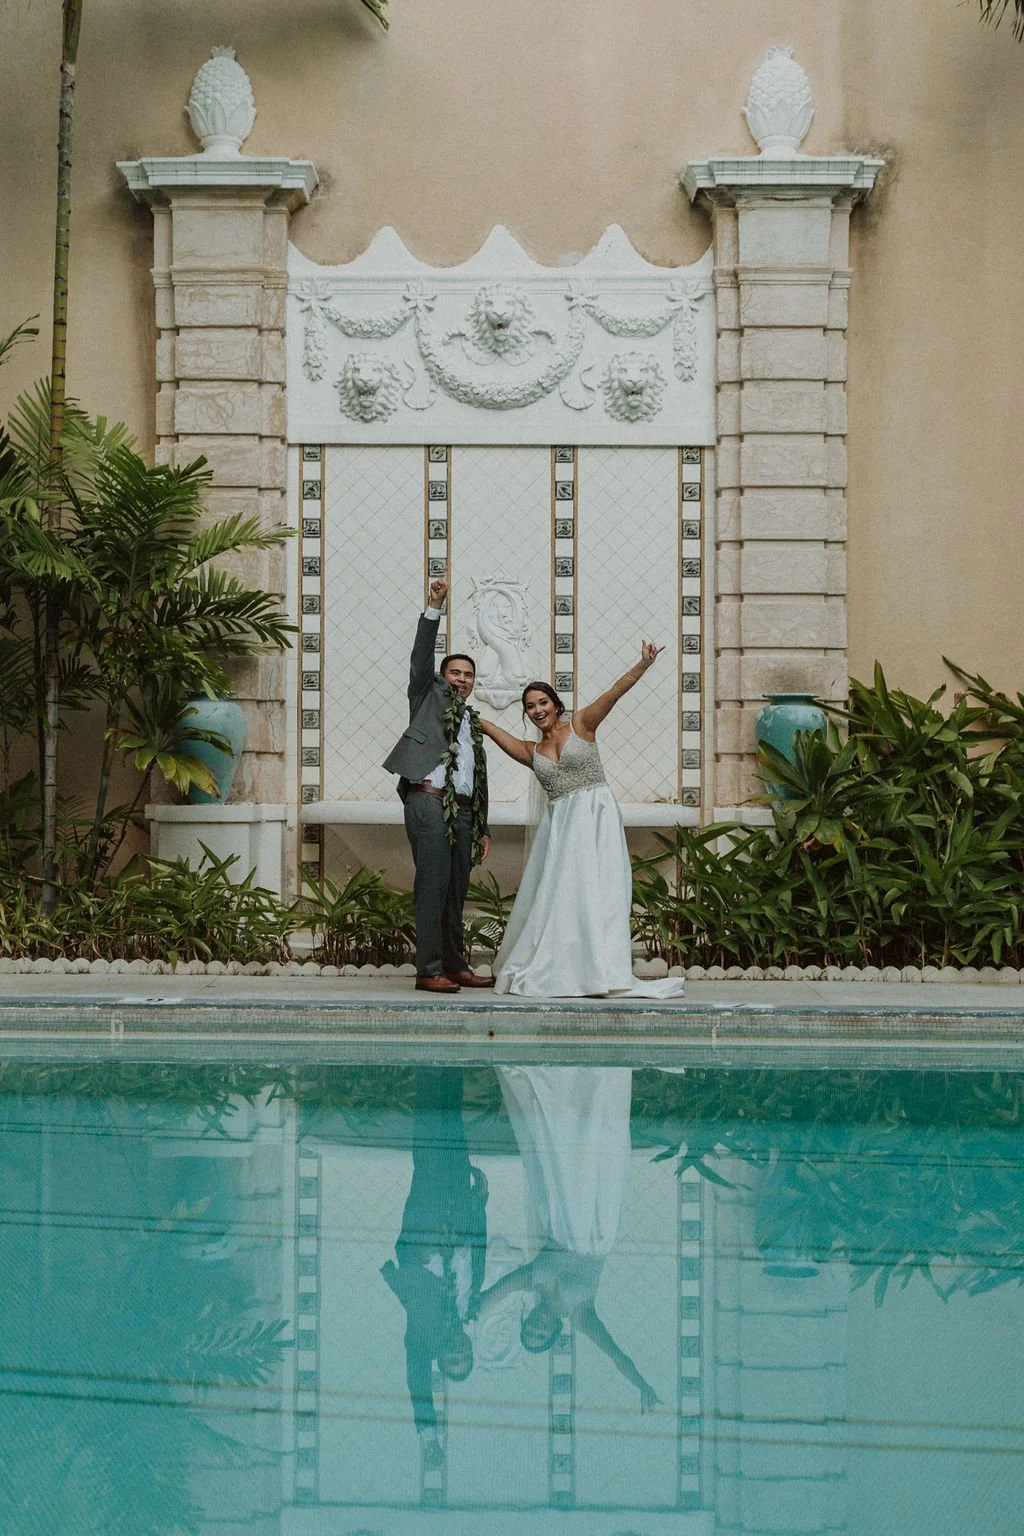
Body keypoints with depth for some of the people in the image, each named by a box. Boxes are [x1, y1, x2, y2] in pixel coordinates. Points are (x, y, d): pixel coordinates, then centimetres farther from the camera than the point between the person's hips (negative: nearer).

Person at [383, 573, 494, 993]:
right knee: (433, 885, -11)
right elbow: (421, 656, -1)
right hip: (429, 801, -6)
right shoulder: (429, 696, 13)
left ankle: (455, 966, 12)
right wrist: (435, 607, -10)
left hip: (462, 811, 6)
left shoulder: (473, 722, 26)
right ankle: (429, 970, -13)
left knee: (456, 891, 7)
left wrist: (483, 829, 21)